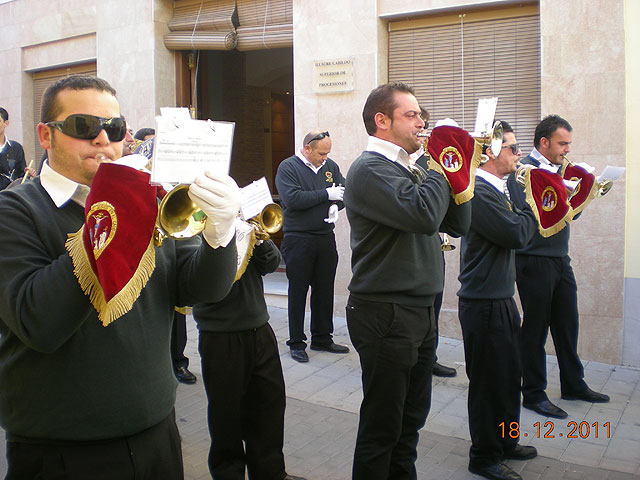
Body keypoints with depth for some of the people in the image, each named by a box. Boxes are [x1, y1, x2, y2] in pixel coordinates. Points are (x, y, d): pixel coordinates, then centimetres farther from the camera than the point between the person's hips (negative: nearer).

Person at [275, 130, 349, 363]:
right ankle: (296, 342, 14)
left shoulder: (330, 166, 10)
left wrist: (336, 206, -11)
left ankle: (322, 338, 25)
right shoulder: (288, 167, -6)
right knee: (298, 291, 4)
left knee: (325, 290, 11)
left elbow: (345, 192, 12)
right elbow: (292, 199, -20)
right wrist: (327, 194, -16)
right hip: (298, 239, -5)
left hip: (326, 238, 5)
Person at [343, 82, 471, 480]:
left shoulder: (408, 172, 16)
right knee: (382, 426, 2)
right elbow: (424, 216, -28)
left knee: (411, 418, 20)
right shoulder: (370, 169, -13)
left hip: (420, 310, 9)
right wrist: (441, 168, -12)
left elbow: (457, 224, 14)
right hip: (386, 313, -9)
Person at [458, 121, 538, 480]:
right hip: (485, 303, -10)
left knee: (508, 374, 20)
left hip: (499, 298, 10)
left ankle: (506, 441, 38)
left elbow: (519, 231, 15)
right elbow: (516, 234, -23)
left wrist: (528, 208, 1)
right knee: (489, 380, 3)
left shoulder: (494, 189, 13)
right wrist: (532, 205, -6)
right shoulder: (479, 191, -20)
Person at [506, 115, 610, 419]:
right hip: (534, 261, -8)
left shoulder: (557, 170, 16)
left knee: (567, 323, 16)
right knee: (536, 327, 1)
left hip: (560, 260, 8)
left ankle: (573, 385, 31)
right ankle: (534, 394, 14)